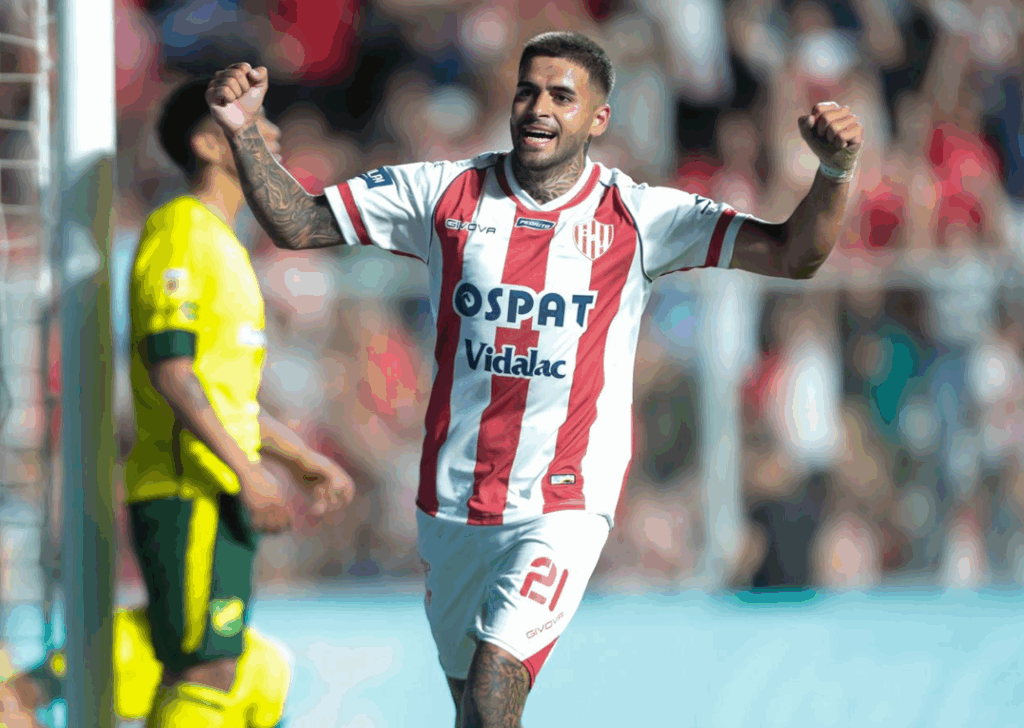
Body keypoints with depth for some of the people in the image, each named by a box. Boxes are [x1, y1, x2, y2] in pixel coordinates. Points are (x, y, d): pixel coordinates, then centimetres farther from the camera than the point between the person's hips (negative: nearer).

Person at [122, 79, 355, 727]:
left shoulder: (221, 244, 21)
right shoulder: (183, 232, -9)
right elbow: (169, 367, -19)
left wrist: (307, 462, 23)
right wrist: (247, 470, -23)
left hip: (221, 492, 9)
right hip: (191, 489, -9)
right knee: (204, 673, -9)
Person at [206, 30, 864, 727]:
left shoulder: (639, 218, -4)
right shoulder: (444, 194, 2)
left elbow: (793, 256, -9)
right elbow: (296, 224, 6)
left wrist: (836, 171, -27)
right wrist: (245, 132, -9)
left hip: (563, 506, -4)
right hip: (452, 502, 4)